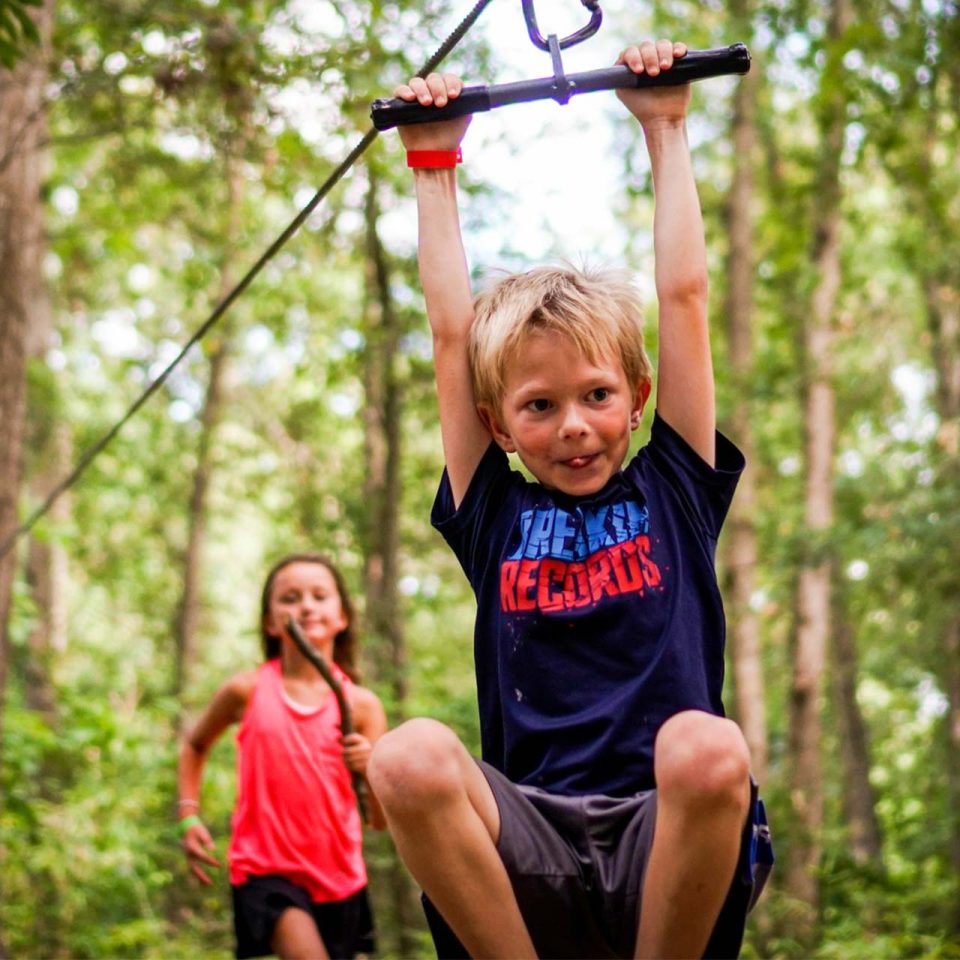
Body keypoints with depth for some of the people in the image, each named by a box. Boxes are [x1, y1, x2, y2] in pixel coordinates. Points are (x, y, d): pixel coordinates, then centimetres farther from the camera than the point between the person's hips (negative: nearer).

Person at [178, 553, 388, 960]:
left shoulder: (361, 704, -4)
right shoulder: (247, 691, -4)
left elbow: (381, 819, -4)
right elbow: (195, 745, 17)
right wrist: (189, 816, 7)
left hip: (339, 876, 3)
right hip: (265, 870, -3)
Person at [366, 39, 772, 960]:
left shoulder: (672, 490, 15)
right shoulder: (495, 518, 16)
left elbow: (684, 295, 17)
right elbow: (451, 330, 19)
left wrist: (666, 130, 24)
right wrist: (434, 163, 26)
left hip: (667, 847, 0)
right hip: (531, 850, 0)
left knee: (705, 747, -35)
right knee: (409, 755, -31)